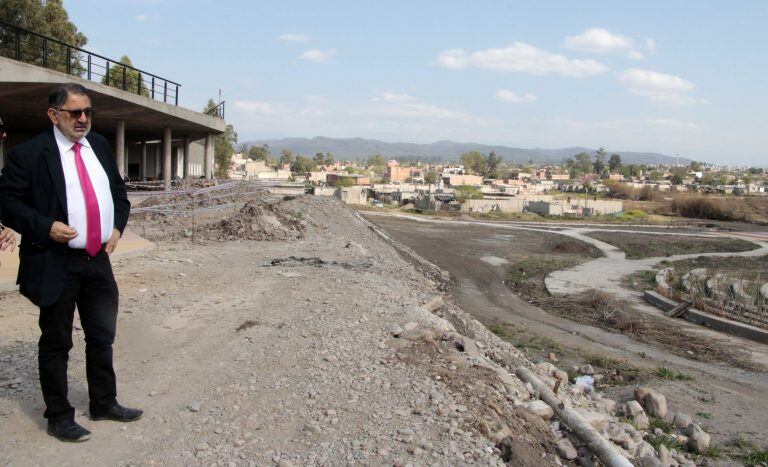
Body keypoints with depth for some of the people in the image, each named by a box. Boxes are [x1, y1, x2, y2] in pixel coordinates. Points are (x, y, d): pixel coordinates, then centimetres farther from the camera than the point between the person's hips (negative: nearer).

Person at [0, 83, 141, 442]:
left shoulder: (100, 146, 8)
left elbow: (118, 190, 18)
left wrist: (117, 226, 3)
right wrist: (45, 226, -21)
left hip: (99, 260, 6)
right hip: (56, 264, -6)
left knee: (102, 337, 17)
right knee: (56, 342, 9)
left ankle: (104, 403, 34)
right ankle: (58, 416, 24)